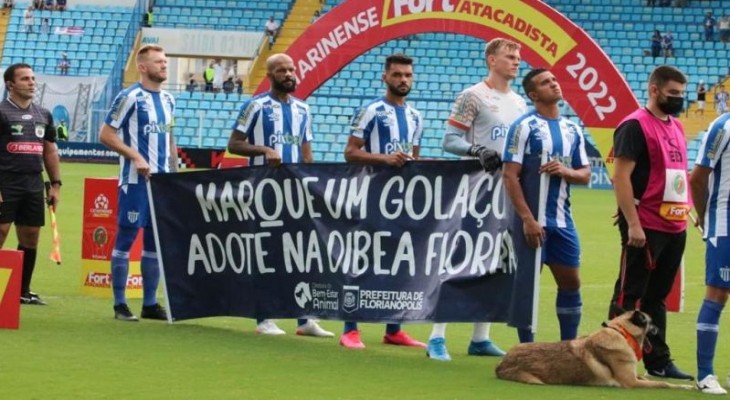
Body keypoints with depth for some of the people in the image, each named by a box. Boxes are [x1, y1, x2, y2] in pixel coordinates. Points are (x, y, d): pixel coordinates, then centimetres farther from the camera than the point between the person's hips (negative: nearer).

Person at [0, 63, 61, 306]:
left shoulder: (43, 115, 14)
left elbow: (50, 151, 20)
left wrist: (56, 185, 13)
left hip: (34, 186, 6)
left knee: (30, 238, 7)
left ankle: (23, 291, 16)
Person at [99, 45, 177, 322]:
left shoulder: (168, 100, 13)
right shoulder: (129, 97, -8)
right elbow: (106, 135, -9)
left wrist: (175, 172, 11)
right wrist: (136, 156, -16)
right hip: (135, 181, -7)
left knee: (155, 241, 9)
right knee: (126, 238, -2)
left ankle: (150, 303, 16)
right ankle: (120, 305, 1)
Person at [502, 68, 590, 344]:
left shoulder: (573, 129, 11)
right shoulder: (524, 126, -7)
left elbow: (585, 174, 14)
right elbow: (510, 175, -13)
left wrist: (565, 171, -10)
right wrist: (527, 219, -19)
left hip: (562, 220, 6)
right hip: (533, 220, -6)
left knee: (571, 282, 6)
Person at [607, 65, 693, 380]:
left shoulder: (676, 127, 15)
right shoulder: (635, 126, -10)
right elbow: (621, 177, -15)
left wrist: (685, 213, 14)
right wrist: (633, 224, -19)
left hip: (675, 227, 8)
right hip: (646, 228, -8)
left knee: (657, 297, 14)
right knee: (628, 297, -2)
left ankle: (658, 361, 19)